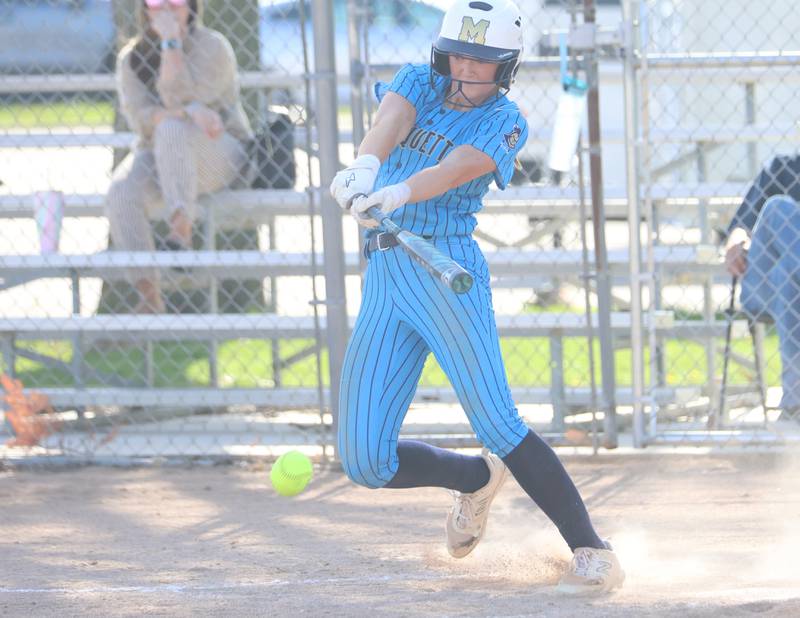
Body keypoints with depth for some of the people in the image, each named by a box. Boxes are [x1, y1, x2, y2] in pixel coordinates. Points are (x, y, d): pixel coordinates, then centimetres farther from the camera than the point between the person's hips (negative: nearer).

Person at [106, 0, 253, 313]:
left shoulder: (211, 47, -8)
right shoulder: (132, 58, 5)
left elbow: (177, 98, -21)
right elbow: (139, 117, -10)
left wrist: (171, 41, -22)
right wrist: (190, 111, -27)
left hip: (221, 154, -4)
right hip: (159, 158, 4)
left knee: (172, 128, -37)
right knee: (122, 192, -29)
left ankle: (181, 227, -40)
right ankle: (149, 295, -28)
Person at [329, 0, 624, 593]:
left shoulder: (504, 122, 1)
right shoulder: (418, 83, 13)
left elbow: (453, 170, -19)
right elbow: (390, 121, -10)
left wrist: (399, 193, -41)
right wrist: (365, 164, -34)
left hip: (447, 268, -5)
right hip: (383, 276, 5)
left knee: (494, 421, -20)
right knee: (367, 463, 0)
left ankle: (593, 553, -17)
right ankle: (476, 479, 28)